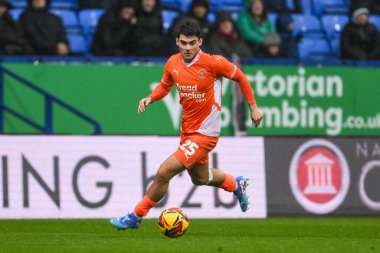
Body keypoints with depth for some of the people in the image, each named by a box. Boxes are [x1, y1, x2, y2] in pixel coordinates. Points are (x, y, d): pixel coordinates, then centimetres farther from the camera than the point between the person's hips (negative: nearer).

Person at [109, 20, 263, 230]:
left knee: (164, 172, -16)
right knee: (200, 178, 28)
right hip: (187, 131, 7)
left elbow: (240, 77, -5)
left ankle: (136, 216, -1)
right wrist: (150, 98, -4)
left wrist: (253, 107, -1)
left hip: (204, 134, -7)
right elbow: (165, 85, 16)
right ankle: (236, 185, 56)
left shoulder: (213, 62, -20)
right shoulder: (172, 63, -4)